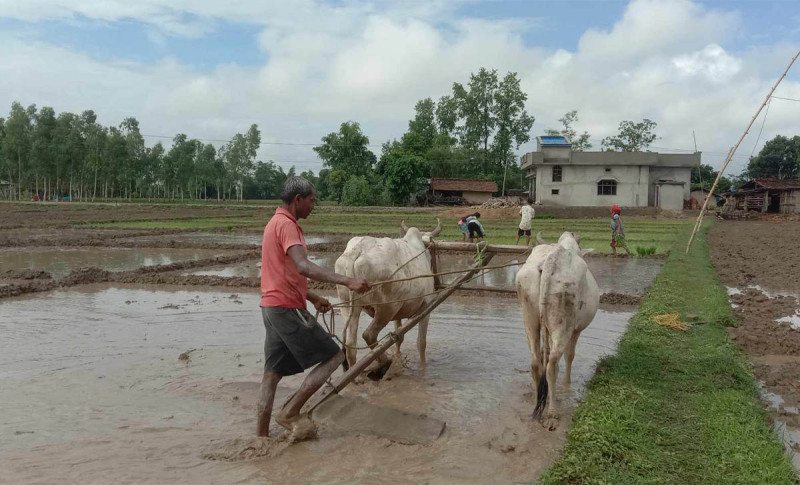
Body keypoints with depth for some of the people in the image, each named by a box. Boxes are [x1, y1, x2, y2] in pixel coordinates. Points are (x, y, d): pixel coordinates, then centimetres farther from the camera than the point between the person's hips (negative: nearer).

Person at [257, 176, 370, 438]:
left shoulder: (276, 223, 18)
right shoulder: (286, 225, -14)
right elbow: (303, 267, -30)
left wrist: (313, 297, 23)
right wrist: (346, 281, -36)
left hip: (273, 306, 10)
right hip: (288, 308, -10)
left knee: (272, 373, 10)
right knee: (334, 356, -1)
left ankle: (261, 435, 14)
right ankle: (290, 412, 0)